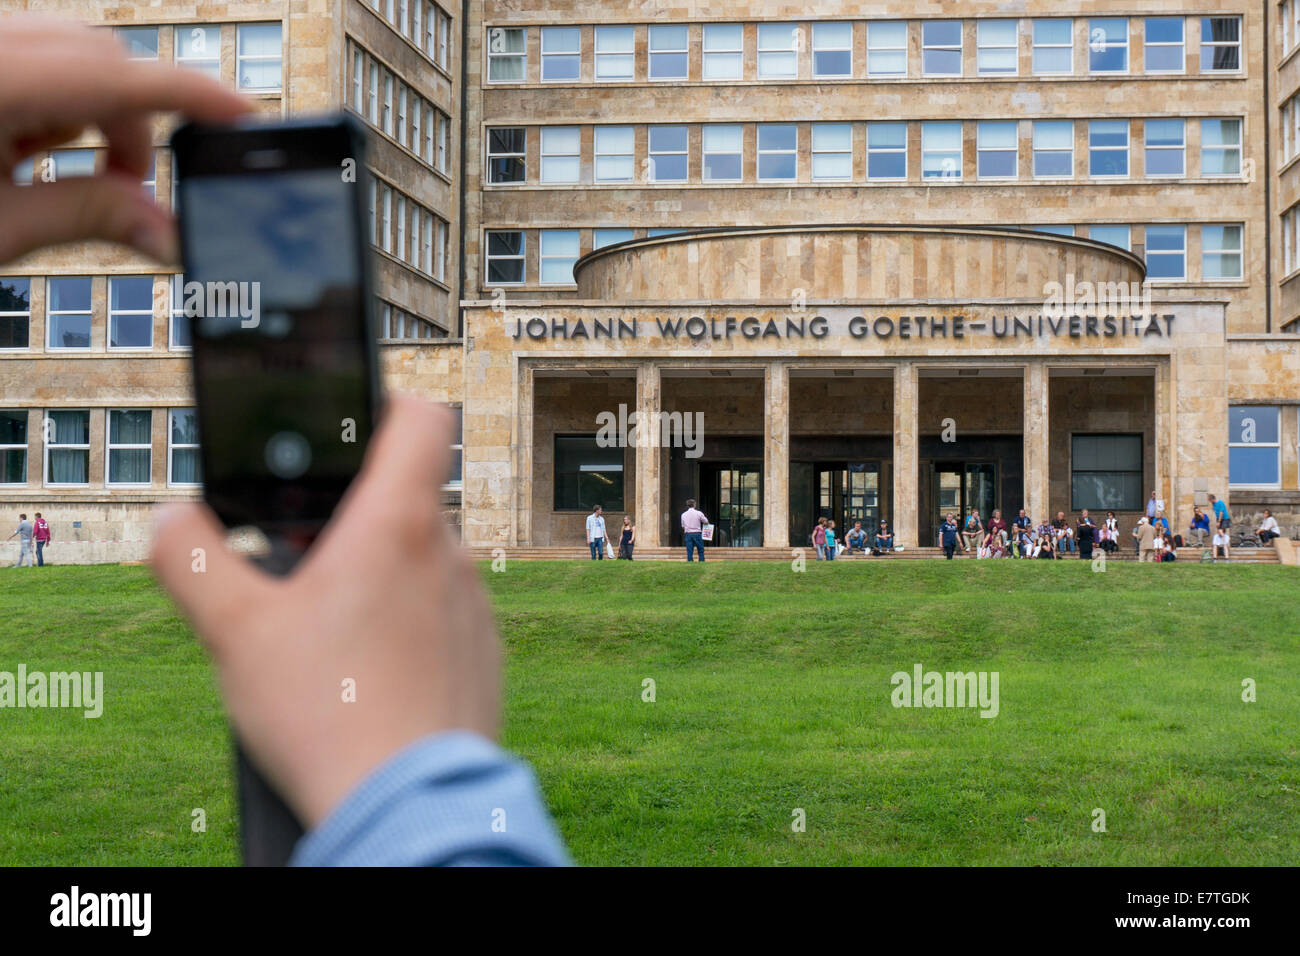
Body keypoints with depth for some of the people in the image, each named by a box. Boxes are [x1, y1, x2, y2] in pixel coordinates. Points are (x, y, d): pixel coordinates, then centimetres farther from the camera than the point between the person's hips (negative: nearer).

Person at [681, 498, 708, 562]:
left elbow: (683, 526, 11)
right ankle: (702, 561, 2)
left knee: (689, 551, 2)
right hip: (697, 533, -2)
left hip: (688, 534, 2)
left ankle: (690, 562, -2)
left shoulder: (683, 514, 5)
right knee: (701, 550, 6)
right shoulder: (699, 513, -4)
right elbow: (706, 522, 5)